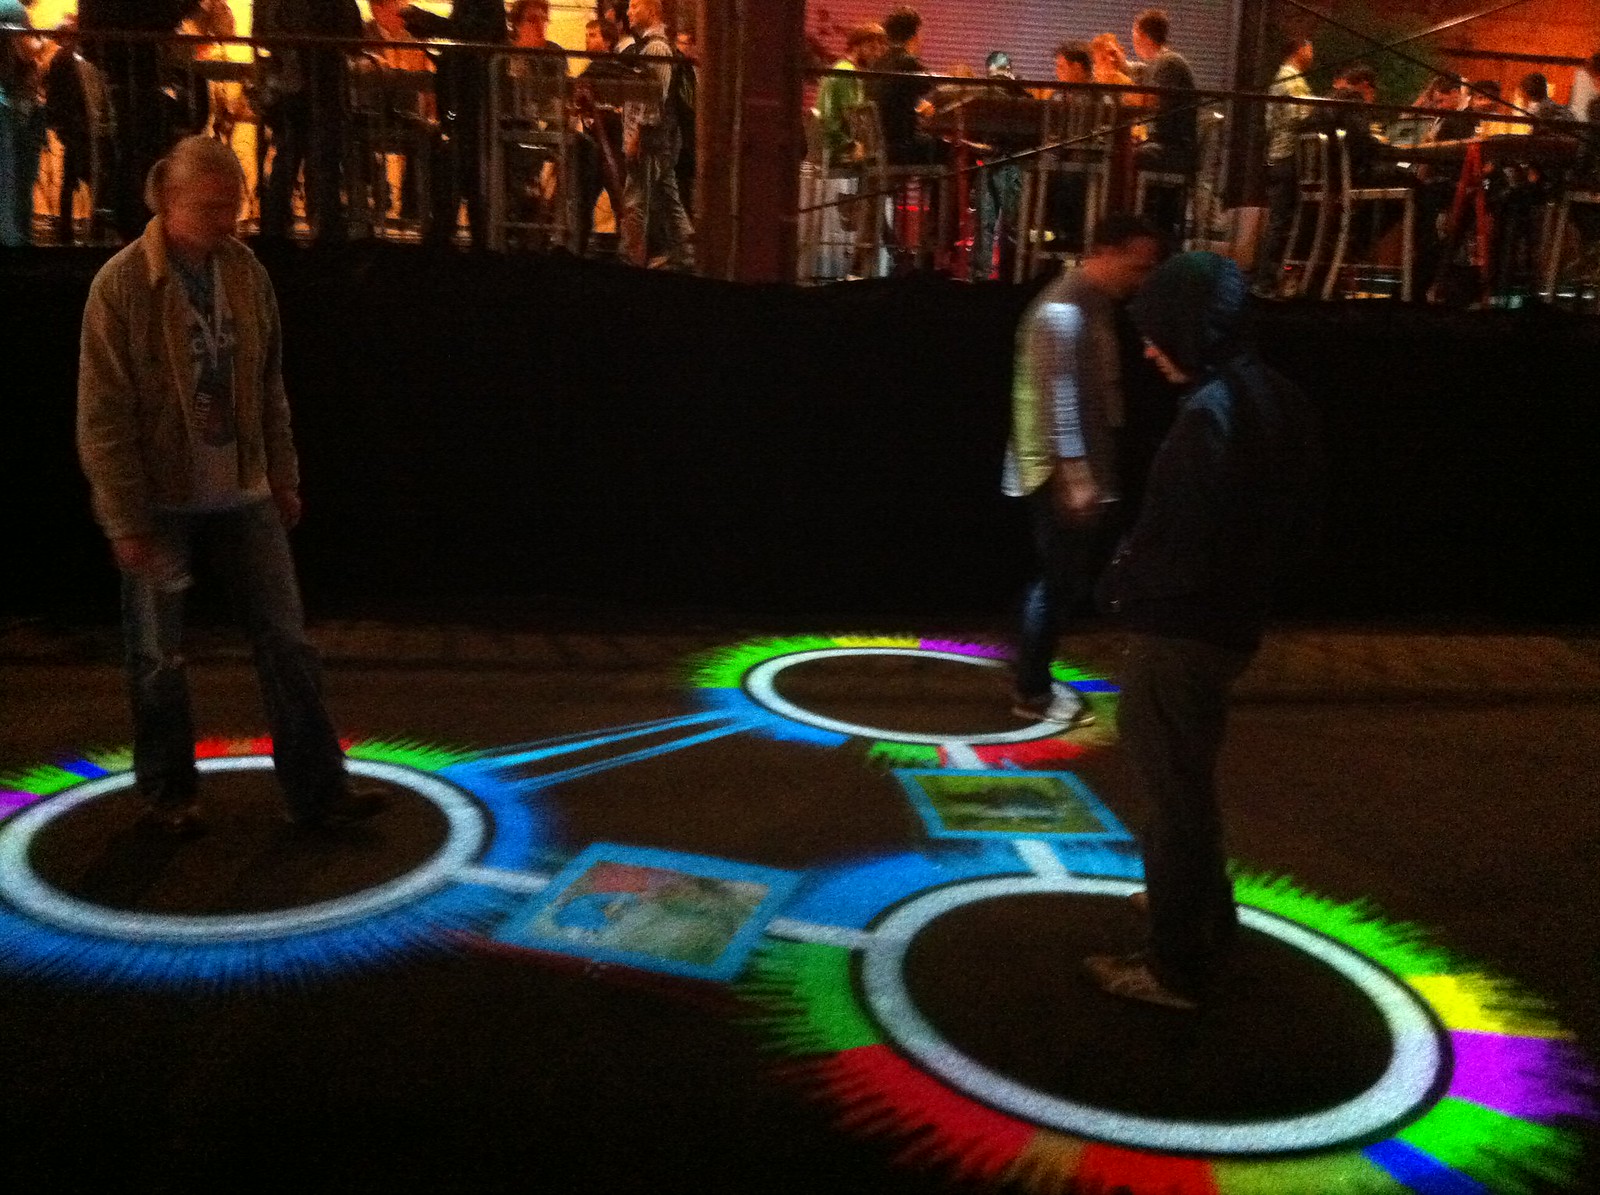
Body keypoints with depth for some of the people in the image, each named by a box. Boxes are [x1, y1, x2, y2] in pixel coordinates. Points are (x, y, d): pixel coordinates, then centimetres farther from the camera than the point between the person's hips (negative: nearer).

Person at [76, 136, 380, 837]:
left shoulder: (247, 273, 2)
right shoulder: (121, 285, -12)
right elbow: (103, 416, -12)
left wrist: (283, 479, 10)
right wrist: (126, 521, -13)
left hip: (242, 492, 4)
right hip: (161, 501, -4)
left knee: (286, 640, 3)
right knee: (159, 656, 9)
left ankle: (316, 791, 11)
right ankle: (167, 793, 27)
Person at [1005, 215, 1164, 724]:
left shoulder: (1097, 304, 13)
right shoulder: (1063, 309, -18)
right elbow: (1058, 400, -23)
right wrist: (1077, 476, -24)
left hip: (1081, 470, 10)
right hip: (1058, 474, -10)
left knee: (1066, 580, 16)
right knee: (1060, 581, -1)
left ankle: (1034, 676, 28)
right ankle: (1032, 692, 11)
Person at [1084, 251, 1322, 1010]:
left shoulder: (1208, 416, -25)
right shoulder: (1277, 401, 5)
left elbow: (1178, 555, -26)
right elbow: (1298, 525, 12)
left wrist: (1121, 583, -8)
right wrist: (1250, 580, 14)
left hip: (1178, 634, -9)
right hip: (1231, 622, 9)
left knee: (1172, 791, 4)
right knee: (1186, 780, 27)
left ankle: (1178, 967, 18)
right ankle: (1201, 912, 45)